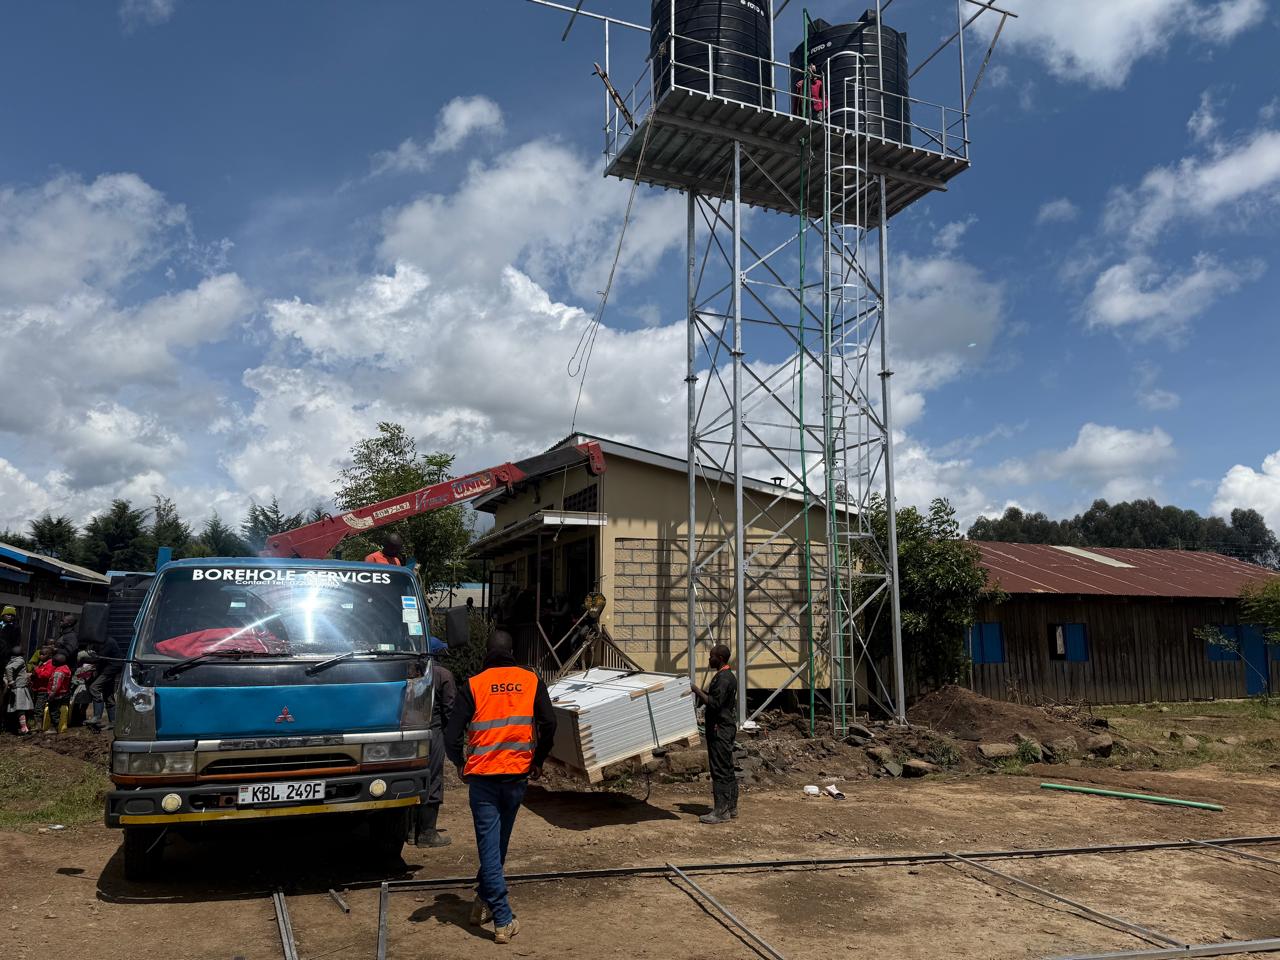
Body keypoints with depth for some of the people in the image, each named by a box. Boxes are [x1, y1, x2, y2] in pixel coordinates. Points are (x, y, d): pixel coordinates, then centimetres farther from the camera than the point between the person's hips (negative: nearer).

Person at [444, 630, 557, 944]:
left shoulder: (473, 686, -3)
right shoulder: (531, 681, 3)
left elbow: (452, 735, -7)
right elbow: (549, 724, -3)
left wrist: (461, 765, 11)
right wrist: (538, 761, 11)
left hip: (482, 776, -2)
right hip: (517, 775, 2)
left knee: (488, 845, 2)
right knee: (499, 844, 20)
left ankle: (503, 921, -1)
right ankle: (484, 901, 32)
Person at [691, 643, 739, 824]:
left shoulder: (723, 678, -18)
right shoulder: (727, 676, 16)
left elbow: (714, 703, -25)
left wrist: (697, 690, -19)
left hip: (721, 730, -11)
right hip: (725, 727, 11)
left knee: (720, 770, -7)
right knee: (727, 769, 15)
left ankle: (721, 811, -4)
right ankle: (731, 807, 22)